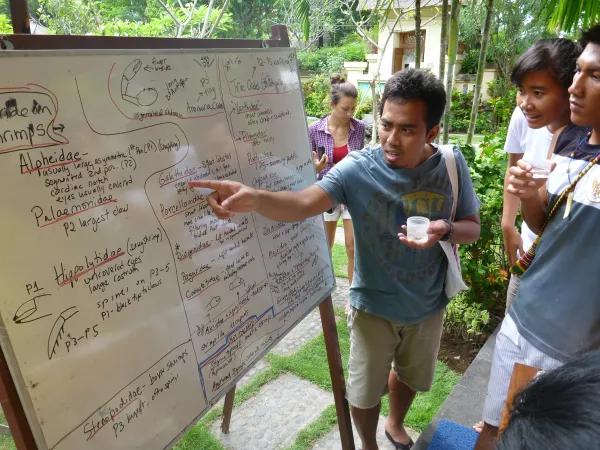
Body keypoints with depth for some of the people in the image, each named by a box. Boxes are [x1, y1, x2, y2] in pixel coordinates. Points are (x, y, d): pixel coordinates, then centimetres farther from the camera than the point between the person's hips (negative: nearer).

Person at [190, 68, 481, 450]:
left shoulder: (451, 165, -13)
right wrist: (253, 198, -57)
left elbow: (473, 227, -3)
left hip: (428, 305, 3)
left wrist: (445, 229, -27)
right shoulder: (358, 169, -23)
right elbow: (302, 204, -36)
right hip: (373, 306, -3)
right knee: (364, 392, 15)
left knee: (411, 375, 29)